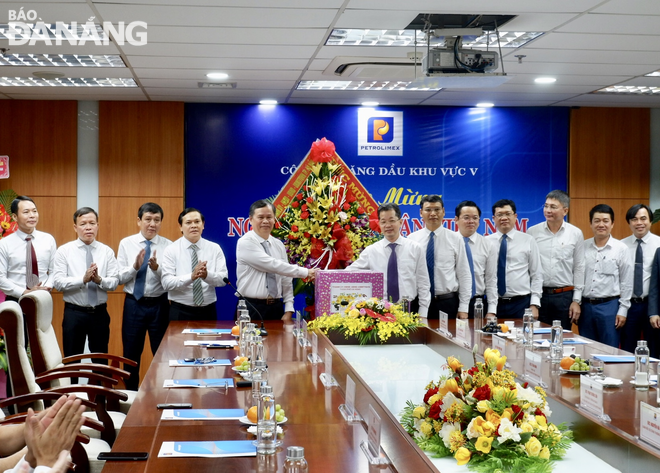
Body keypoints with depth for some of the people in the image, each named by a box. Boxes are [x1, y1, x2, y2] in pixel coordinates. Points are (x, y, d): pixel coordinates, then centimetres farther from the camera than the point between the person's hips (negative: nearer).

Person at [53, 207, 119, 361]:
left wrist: (99, 280, -23)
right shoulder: (64, 251, -3)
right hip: (74, 313, -2)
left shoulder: (107, 251, 2)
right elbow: (58, 282, -12)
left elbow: (114, 282, -3)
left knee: (101, 362, 11)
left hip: (100, 313, 2)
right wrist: (83, 279, -24)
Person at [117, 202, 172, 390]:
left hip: (159, 305, -1)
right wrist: (135, 267, -21)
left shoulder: (168, 246, -4)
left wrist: (156, 268, -28)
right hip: (134, 304, 1)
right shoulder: (126, 244, 0)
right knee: (131, 354, 12)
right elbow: (119, 278, -4)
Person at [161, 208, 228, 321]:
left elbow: (223, 279, -6)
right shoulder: (171, 250, -2)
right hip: (180, 312, -2)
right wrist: (191, 276, -29)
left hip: (208, 311, 2)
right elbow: (167, 282, -13)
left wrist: (207, 275, -27)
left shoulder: (215, 248, 3)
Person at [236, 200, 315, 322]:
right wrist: (305, 272, -16)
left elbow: (286, 280, 11)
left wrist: (288, 310, 1)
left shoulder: (279, 245, 11)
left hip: (276, 308, 5)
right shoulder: (245, 243, -8)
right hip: (251, 308, -5)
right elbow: (272, 265, -18)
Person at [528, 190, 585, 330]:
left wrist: (576, 300, 2)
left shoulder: (576, 234, 2)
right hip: (538, 294, 0)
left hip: (564, 296, 0)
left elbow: (579, 269, 4)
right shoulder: (532, 232, 1)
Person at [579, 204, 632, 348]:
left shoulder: (621, 249, -3)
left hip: (609, 306, -3)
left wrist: (623, 310, -4)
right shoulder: (583, 247, 4)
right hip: (585, 305, 3)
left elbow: (626, 282, -1)